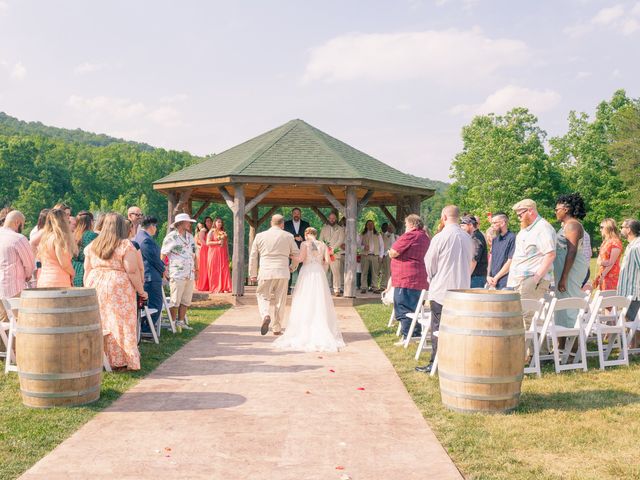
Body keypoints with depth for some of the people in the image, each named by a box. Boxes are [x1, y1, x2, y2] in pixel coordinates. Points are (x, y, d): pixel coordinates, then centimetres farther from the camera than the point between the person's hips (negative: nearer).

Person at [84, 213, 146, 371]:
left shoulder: (92, 245, 9)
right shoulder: (126, 245, -7)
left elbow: (87, 271, 11)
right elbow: (132, 272, -10)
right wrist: (141, 291, -2)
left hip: (95, 286, 5)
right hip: (119, 289, -5)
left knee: (99, 324, 10)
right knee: (120, 324, 1)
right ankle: (120, 360, 3)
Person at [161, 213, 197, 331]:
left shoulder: (190, 237, 15)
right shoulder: (171, 237, -7)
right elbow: (163, 254, -8)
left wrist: (196, 269, 18)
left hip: (190, 274, 7)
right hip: (177, 274, -7)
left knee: (186, 300, 11)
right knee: (175, 301, -3)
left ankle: (181, 322, 20)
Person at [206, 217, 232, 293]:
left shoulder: (224, 233, 14)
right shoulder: (211, 232, 3)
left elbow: (226, 245, 15)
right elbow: (208, 242, -7)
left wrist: (228, 255, 9)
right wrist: (218, 242, -14)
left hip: (223, 254, 4)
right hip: (214, 253, -3)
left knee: (224, 270, -4)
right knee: (215, 271, -4)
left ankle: (225, 288, -3)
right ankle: (216, 289, 0)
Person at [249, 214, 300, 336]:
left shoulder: (260, 236, 6)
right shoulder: (288, 236, 4)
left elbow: (253, 257, 9)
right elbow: (297, 255, 8)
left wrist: (253, 274, 17)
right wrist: (292, 267, 26)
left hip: (265, 272, 0)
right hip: (283, 273, 0)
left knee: (263, 296, 11)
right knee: (280, 300, 9)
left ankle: (265, 315, -17)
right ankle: (277, 328, 13)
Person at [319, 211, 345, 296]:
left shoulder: (340, 229, 10)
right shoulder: (324, 228, 19)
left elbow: (340, 240, -1)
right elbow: (321, 239, 13)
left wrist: (332, 249, -12)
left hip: (335, 253, -3)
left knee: (336, 272, -11)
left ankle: (337, 290, -10)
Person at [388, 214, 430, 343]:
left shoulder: (409, 236, -14)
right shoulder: (425, 237, 16)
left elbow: (393, 253, -14)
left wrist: (390, 252, 7)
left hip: (406, 279, -9)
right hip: (420, 280, 9)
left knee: (404, 309, -4)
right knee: (414, 308, 16)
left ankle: (407, 336, -5)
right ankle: (417, 334, 19)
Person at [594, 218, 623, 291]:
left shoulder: (616, 242, -9)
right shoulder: (605, 242, 17)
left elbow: (611, 262, -15)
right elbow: (599, 261, 15)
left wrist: (603, 275, -18)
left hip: (611, 276, -8)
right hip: (603, 275, 8)